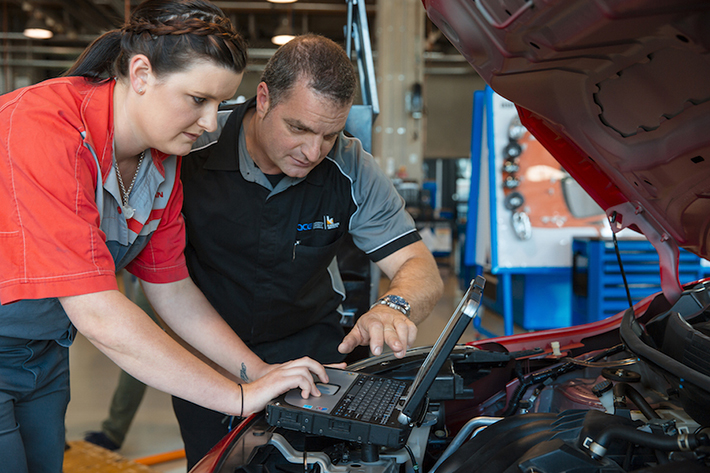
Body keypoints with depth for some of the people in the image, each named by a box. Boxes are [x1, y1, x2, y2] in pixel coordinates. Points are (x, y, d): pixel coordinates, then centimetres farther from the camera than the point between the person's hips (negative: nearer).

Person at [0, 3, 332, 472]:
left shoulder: (163, 161, -5)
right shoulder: (42, 130, -31)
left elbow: (173, 291, 3)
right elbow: (97, 314, -33)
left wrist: (262, 374, -7)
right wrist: (240, 397, -30)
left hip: (44, 357, 7)